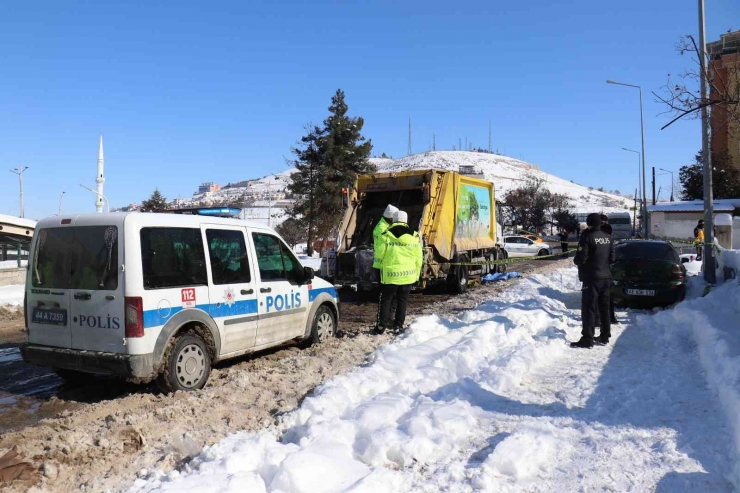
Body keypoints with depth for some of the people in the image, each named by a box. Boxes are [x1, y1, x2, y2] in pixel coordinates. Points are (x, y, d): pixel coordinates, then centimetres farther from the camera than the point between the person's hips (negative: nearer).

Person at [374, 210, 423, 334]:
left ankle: (382, 325, 2)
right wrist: (417, 273, 13)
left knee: (386, 299, 8)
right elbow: (418, 258, 3)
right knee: (402, 300, 12)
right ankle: (398, 325, 12)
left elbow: (380, 254, -4)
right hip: (408, 274, 2)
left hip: (390, 273, -2)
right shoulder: (414, 236, 1)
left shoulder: (386, 235, -8)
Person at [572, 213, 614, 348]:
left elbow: (581, 258, -19)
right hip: (605, 277, 7)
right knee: (604, 308, 14)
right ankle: (604, 336, 22)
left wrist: (576, 261, 2)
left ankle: (587, 339, -8)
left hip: (591, 279, -7)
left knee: (588, 308, -6)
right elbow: (612, 258, 11)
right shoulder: (607, 237, 9)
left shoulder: (587, 237, -14)